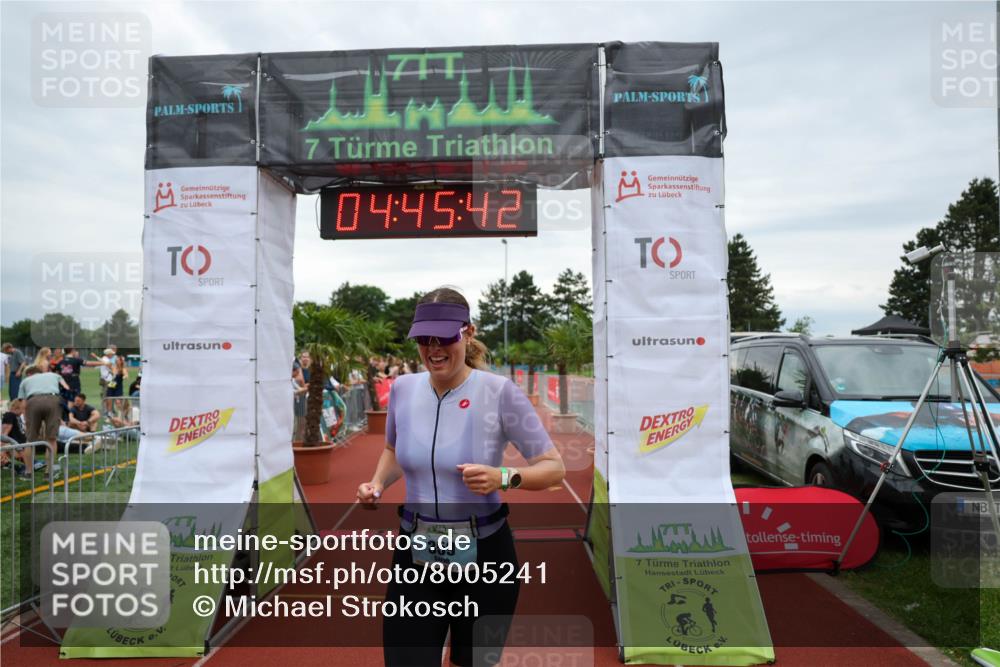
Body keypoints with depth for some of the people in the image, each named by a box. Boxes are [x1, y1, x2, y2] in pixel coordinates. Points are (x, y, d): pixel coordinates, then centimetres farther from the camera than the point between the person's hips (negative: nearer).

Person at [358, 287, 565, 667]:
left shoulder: (498, 391, -16)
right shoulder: (403, 388, -4)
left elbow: (554, 467, -12)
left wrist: (504, 478, -30)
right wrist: (377, 484, -3)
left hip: (483, 554, -2)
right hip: (415, 553, 3)